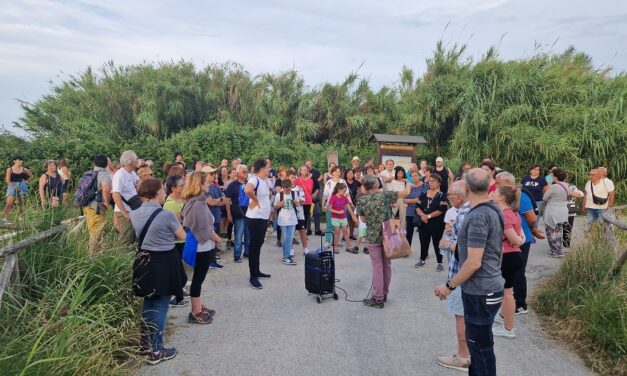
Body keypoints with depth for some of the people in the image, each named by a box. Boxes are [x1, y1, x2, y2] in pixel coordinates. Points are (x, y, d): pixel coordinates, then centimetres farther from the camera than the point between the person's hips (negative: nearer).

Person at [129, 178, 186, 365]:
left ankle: (145, 342, 34)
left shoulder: (135, 214, 0)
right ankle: (156, 351, 11)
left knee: (148, 303, 22)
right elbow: (182, 236, -7)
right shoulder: (166, 215, -19)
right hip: (164, 263, -6)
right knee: (160, 306, 4)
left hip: (144, 260, 7)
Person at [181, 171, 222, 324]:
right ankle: (196, 313, 12)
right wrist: (218, 239, -6)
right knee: (198, 278, 1)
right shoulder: (199, 203, -22)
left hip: (200, 245, 10)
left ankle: (198, 307, 28)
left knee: (198, 278, 17)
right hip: (203, 247, -9)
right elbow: (206, 228, -22)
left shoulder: (192, 201, 8)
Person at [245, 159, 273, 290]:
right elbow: (247, 190, -40)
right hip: (255, 218, -9)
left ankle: (257, 271, 29)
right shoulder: (254, 179, -19)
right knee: (254, 246, -3)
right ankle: (253, 276, 4)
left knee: (258, 245, 17)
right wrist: (255, 200, -23)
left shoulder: (263, 180, 9)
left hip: (263, 217, 9)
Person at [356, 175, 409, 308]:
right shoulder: (385, 195, -4)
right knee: (387, 265, 13)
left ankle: (378, 298, 5)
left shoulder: (361, 200, -5)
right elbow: (405, 193, 5)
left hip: (373, 237, -2)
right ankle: (384, 294, 25)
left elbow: (363, 219, 5)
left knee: (377, 266, 2)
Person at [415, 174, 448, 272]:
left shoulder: (442, 196, -6)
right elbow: (417, 207, 3)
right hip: (423, 223, 4)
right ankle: (422, 260, 30)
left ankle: (439, 263, 14)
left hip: (437, 224, -4)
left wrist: (429, 216, -19)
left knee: (437, 243, 3)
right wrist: (422, 215, -16)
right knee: (423, 242, 14)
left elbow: (442, 210, -16)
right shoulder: (423, 194, 8)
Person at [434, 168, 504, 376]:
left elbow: (474, 263, -24)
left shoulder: (478, 216, -23)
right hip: (486, 288, 10)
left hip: (480, 291, -10)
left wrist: (449, 285, -14)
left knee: (481, 346, 4)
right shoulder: (491, 210, 7)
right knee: (478, 343, 21)